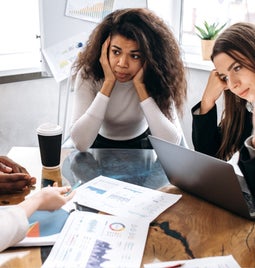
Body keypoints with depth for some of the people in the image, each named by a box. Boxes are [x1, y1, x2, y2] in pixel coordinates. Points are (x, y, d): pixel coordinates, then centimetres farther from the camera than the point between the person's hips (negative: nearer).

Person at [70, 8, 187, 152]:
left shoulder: (155, 80, -18)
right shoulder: (89, 75, -19)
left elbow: (172, 145, -28)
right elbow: (80, 143, -29)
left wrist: (140, 86, -30)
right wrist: (108, 83, -30)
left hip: (141, 146, 1)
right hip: (101, 147, 0)